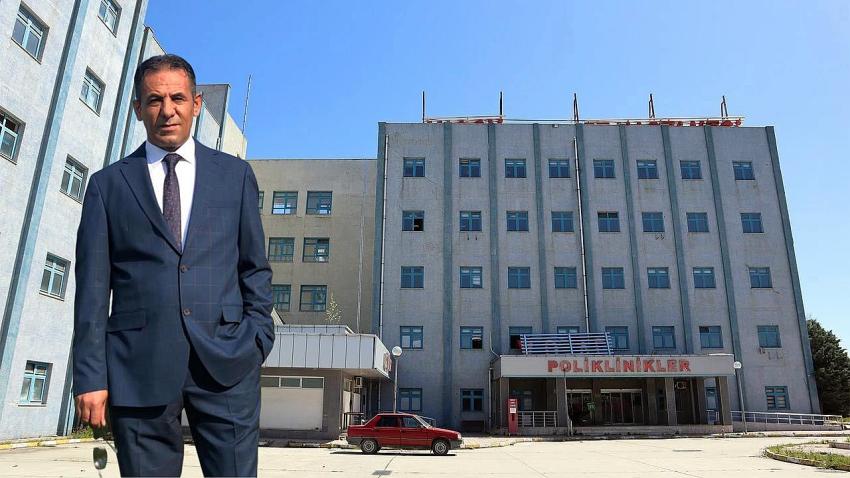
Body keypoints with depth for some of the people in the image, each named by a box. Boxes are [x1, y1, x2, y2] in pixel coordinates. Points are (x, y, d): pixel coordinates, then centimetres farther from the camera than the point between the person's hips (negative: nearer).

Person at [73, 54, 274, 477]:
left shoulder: (235, 175, 11)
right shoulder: (108, 184, 10)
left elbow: (255, 266, 11)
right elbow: (92, 288, 6)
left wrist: (258, 339, 1)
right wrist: (90, 375, 0)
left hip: (226, 362, 0)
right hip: (138, 368, 1)